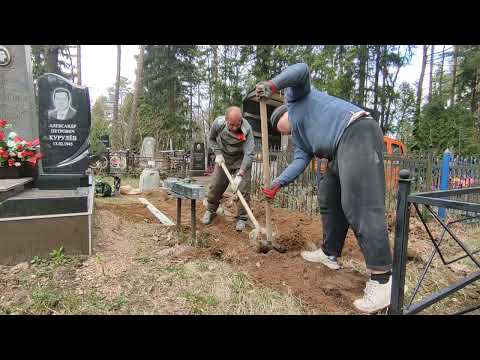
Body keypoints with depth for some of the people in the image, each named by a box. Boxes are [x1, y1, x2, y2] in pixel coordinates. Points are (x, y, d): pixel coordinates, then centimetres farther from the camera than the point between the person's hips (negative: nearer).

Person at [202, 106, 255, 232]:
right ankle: (210, 211, 27)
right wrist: (218, 153, -14)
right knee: (215, 185, 6)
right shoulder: (218, 123, -22)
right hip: (223, 158, 3)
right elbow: (211, 139, -1)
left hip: (241, 159, -3)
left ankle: (242, 218, 3)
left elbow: (249, 154, -32)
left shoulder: (247, 129, -31)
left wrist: (239, 175, -38)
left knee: (243, 187, -11)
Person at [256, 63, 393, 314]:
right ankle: (330, 254, 30)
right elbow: (299, 162, 14)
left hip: (357, 133, -10)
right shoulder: (299, 138, 31)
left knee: (361, 206, -17)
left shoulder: (295, 97, 17)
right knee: (329, 201, 17)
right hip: (340, 151, 10)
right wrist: (277, 184, 4)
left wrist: (272, 84, -7)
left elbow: (301, 70, -2)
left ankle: (382, 279, -14)